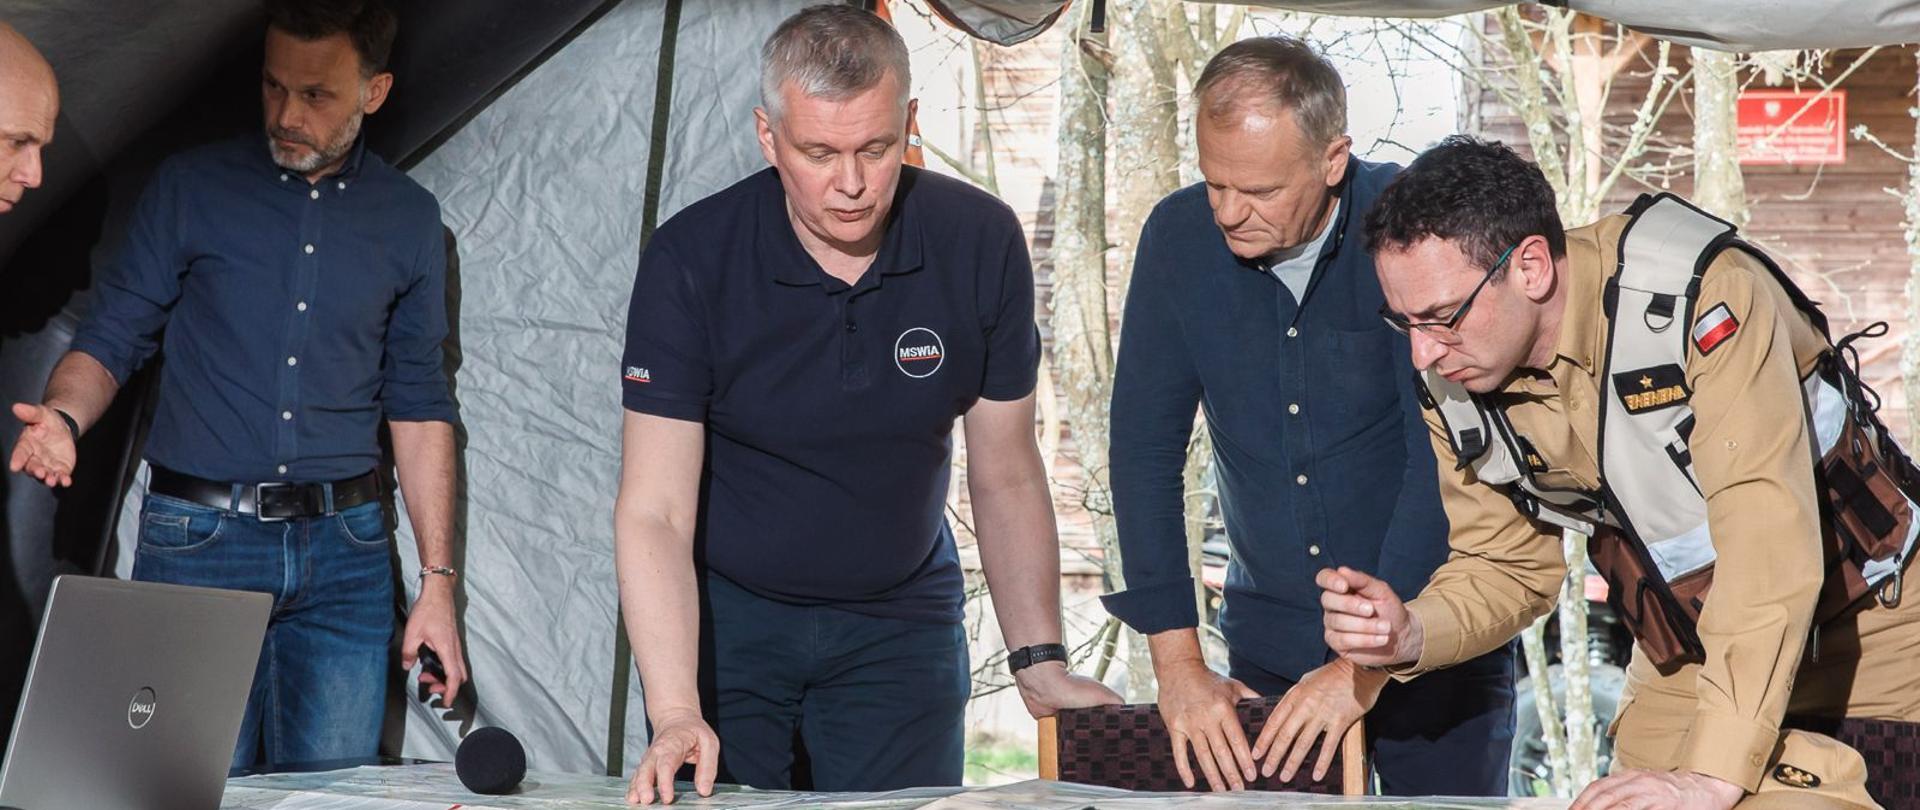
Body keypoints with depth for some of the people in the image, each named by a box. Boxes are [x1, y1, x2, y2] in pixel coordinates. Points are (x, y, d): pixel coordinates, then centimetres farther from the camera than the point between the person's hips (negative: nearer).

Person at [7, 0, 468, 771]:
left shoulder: (409, 218, 7)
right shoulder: (190, 187, 2)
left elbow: (419, 404, 10)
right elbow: (110, 340, 4)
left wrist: (438, 580, 6)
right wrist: (63, 418, -19)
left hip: (343, 548, 2)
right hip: (197, 541, -1)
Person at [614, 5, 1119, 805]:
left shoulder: (980, 243, -13)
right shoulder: (692, 259, -19)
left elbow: (1006, 477, -2)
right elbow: (656, 511, -21)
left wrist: (1040, 663, -8)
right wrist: (675, 713, -32)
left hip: (900, 621, 2)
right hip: (725, 615, -1)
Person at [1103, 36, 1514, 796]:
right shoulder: (1180, 237, -7)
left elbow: (1443, 459, -19)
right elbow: (1145, 448, -6)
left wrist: (1369, 662, -22)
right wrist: (1177, 660, -12)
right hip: (1268, 640, 3)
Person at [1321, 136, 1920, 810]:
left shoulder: (1705, 297, -28)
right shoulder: (1456, 381, -9)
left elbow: (1768, 537, -33)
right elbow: (1507, 565, 3)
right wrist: (1410, 634, -19)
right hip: (1681, 670, 4)